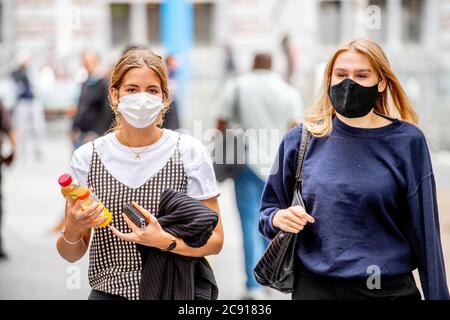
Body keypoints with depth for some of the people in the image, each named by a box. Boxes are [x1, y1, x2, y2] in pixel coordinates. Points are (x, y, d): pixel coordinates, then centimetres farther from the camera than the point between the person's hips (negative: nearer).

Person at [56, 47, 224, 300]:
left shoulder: (190, 152, -7)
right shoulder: (87, 157, -3)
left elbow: (214, 240, -6)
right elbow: (72, 254, 2)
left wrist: (165, 241, -23)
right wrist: (72, 231, -20)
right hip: (108, 293, 1)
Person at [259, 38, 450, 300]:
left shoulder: (406, 141, -4)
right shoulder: (300, 140, 0)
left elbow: (424, 229, -3)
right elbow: (269, 209, 9)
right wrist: (278, 218, -13)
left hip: (389, 289, -1)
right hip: (314, 287, 1)